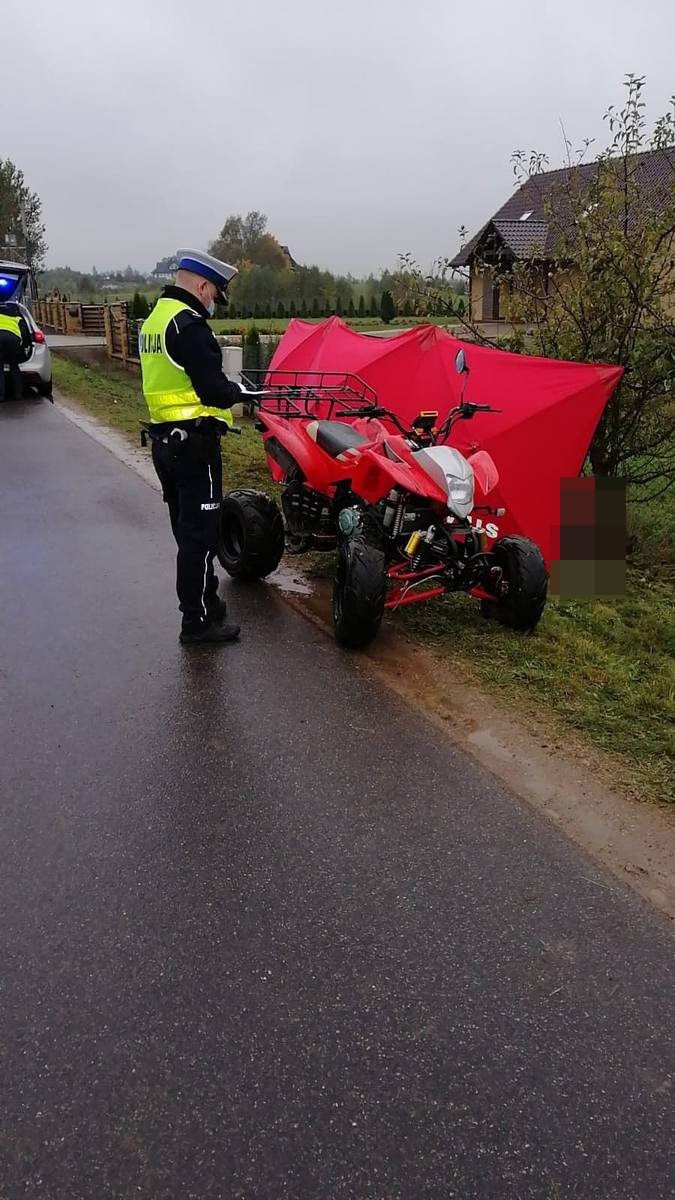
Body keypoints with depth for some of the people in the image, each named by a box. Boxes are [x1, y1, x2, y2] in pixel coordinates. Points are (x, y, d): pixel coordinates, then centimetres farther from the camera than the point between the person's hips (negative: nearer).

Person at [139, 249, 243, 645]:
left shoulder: (155, 319, 15)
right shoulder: (188, 323, -16)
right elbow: (213, 389, -23)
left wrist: (221, 390, 10)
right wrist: (235, 389, -2)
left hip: (164, 438, 10)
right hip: (193, 443, -10)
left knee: (188, 529, 17)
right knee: (200, 532, -3)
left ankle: (204, 601, 31)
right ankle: (198, 620, 5)